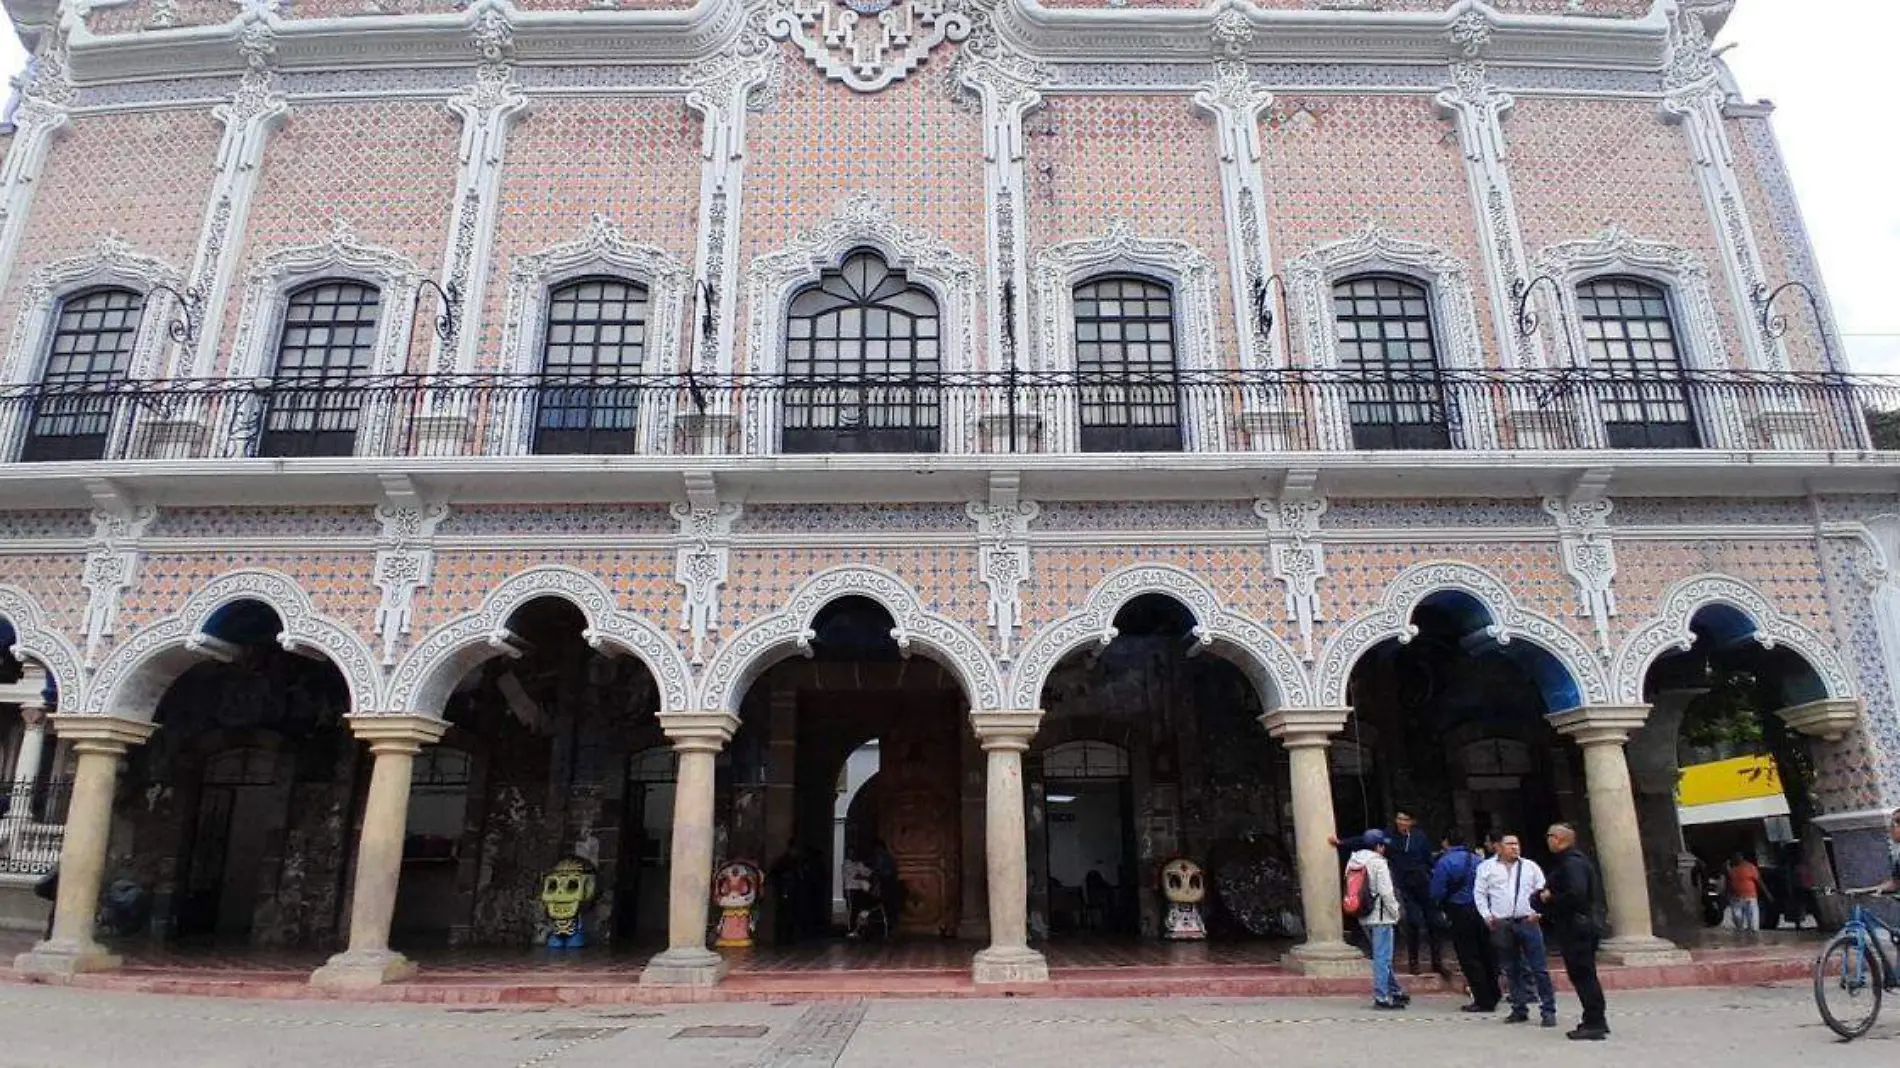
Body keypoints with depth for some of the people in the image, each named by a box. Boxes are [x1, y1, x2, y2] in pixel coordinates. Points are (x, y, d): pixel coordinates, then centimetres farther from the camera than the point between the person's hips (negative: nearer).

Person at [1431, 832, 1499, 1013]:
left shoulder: (1444, 862, -11)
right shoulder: (1478, 860, 5)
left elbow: (1437, 892, -10)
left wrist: (1442, 906, 8)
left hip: (1461, 914, -6)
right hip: (1483, 912, 6)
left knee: (1469, 959, 1)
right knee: (1487, 956, 16)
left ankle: (1483, 1000, 0)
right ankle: (1492, 996, 22)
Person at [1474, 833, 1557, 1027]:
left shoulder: (1530, 866, 8)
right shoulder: (1487, 867, 6)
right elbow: (1479, 893, 7)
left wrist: (1537, 911, -3)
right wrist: (1487, 915, -1)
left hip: (1527, 922, 0)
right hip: (1501, 925, 0)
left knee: (1540, 968, -2)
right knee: (1512, 969, 8)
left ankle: (1549, 1010, 3)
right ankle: (1519, 1009, 16)